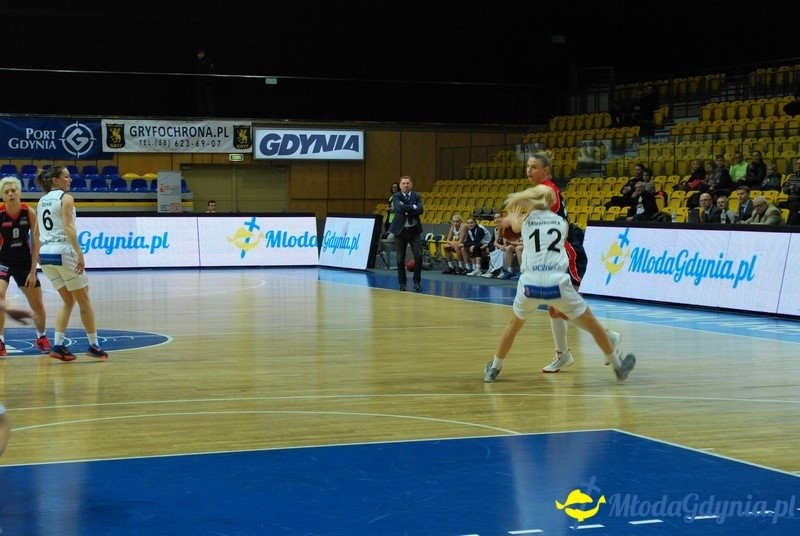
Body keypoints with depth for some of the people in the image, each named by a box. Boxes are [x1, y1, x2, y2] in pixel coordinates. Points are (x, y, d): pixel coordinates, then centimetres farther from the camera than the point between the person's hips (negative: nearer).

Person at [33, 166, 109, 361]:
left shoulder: (42, 201, 16)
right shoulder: (65, 198, -5)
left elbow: (36, 233, 18)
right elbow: (68, 227, -17)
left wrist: (39, 255, 26)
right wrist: (80, 254, -20)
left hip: (46, 255, 7)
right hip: (63, 252, -7)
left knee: (68, 301, 16)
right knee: (84, 300, 7)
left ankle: (58, 345, 5)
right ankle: (93, 345, 11)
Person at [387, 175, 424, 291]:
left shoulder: (416, 196, 5)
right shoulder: (396, 196, -2)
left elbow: (420, 210, -12)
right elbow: (400, 208, -21)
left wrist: (406, 209, -15)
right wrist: (413, 207, -13)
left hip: (414, 230, 1)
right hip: (400, 230, -1)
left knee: (418, 256, -7)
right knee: (400, 258, 3)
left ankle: (417, 282, 6)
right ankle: (402, 283, 16)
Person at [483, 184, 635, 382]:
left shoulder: (525, 220, 13)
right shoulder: (562, 222, 15)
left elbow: (512, 222, 39)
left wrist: (512, 216, 64)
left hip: (530, 284, 1)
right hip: (557, 284, -1)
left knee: (514, 325, 29)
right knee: (592, 324, 19)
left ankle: (494, 368, 35)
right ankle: (618, 366, 27)